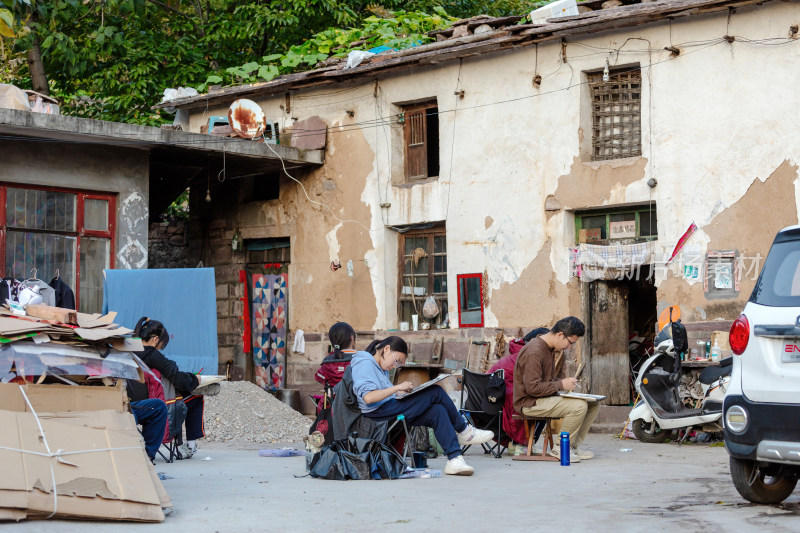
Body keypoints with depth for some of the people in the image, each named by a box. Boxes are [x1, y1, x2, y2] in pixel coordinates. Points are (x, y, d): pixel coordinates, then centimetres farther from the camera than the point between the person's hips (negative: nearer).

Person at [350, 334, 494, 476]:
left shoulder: (380, 367, 24)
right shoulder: (365, 364, -10)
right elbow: (368, 397, -23)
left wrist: (399, 393, 6)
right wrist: (397, 388, -19)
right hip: (379, 414, -10)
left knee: (438, 410, -12)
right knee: (436, 392, -11)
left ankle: (454, 459, -19)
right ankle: (464, 430, 8)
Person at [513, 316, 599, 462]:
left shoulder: (551, 349, 14)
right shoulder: (534, 352, -20)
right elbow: (533, 388, -24)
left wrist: (567, 383, 3)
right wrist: (561, 385, -17)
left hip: (547, 398, 10)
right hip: (530, 403, -10)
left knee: (593, 404, 1)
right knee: (579, 406, -28)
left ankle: (573, 446, 3)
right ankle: (560, 448, -14)